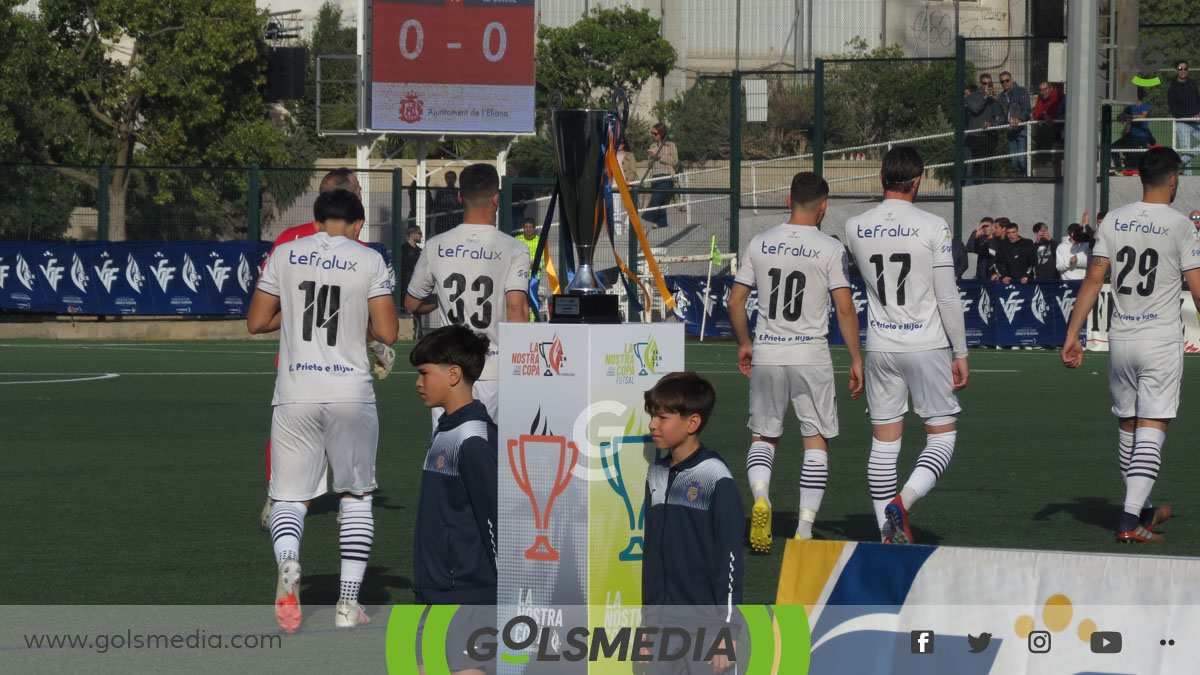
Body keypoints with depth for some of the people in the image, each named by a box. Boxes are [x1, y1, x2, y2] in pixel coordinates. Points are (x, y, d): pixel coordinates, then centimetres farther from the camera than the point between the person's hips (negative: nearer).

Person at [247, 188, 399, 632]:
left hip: (295, 394, 1)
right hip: (351, 392, -1)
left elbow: (256, 322, 8)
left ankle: (287, 562, -28)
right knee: (356, 494, 14)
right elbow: (387, 333, -5)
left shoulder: (285, 255, 5)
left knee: (290, 495, 5)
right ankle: (348, 602, 7)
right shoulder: (368, 261, 0)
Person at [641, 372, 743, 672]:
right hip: (661, 626, 6)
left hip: (703, 625, -6)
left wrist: (727, 629, -12)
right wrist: (646, 623, 17)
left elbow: (730, 558, -10)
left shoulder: (716, 480, -9)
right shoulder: (656, 476, 11)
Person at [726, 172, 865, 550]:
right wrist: (856, 359, -2)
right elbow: (845, 309, -9)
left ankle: (760, 498, -13)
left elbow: (735, 302, 7)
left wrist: (744, 344, 21)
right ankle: (805, 529, 2)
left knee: (763, 436, 15)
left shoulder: (760, 245, 4)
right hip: (811, 355, -2)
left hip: (766, 354, 3)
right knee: (816, 440, 8)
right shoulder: (830, 249, -6)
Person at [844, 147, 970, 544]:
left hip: (880, 346, 4)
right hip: (927, 344, -4)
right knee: (943, 434, 5)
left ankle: (888, 532, 7)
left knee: (884, 442, 8)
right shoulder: (933, 227, -10)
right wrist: (960, 354, -2)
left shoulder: (855, 228, 0)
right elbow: (948, 297, -9)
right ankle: (904, 500, -18)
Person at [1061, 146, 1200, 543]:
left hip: (1120, 340, 5)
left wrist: (1072, 335, 4)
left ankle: (1143, 510, 30)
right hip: (1162, 342, -5)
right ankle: (1131, 519, -16)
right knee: (1151, 431, -5)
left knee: (1128, 426, 16)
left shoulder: (1114, 221, 4)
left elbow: (1093, 280, 2)